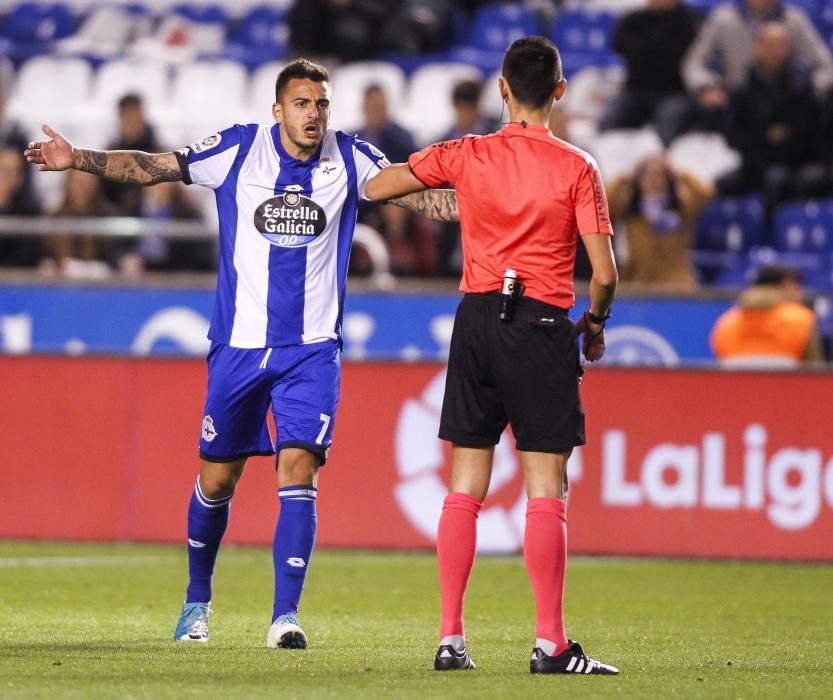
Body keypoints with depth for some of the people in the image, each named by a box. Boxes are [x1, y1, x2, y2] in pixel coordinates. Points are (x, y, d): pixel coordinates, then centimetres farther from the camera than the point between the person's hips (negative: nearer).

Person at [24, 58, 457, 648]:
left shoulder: (349, 158, -1)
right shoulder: (238, 149, -3)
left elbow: (417, 194, 0)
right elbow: (153, 168, 0)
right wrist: (79, 159, -11)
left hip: (312, 350, 0)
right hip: (239, 344, 0)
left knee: (298, 468, -15)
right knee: (217, 477, 8)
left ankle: (286, 615, -13)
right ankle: (197, 602, 29)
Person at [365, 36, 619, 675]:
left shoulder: (466, 156, 3)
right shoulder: (577, 168, -5)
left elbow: (375, 188, 12)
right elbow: (604, 273, -8)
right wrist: (595, 323, 12)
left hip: (478, 319, 3)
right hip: (543, 325, -3)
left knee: (465, 488, 7)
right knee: (546, 490, -2)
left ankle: (451, 638, 6)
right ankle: (551, 644, -4)